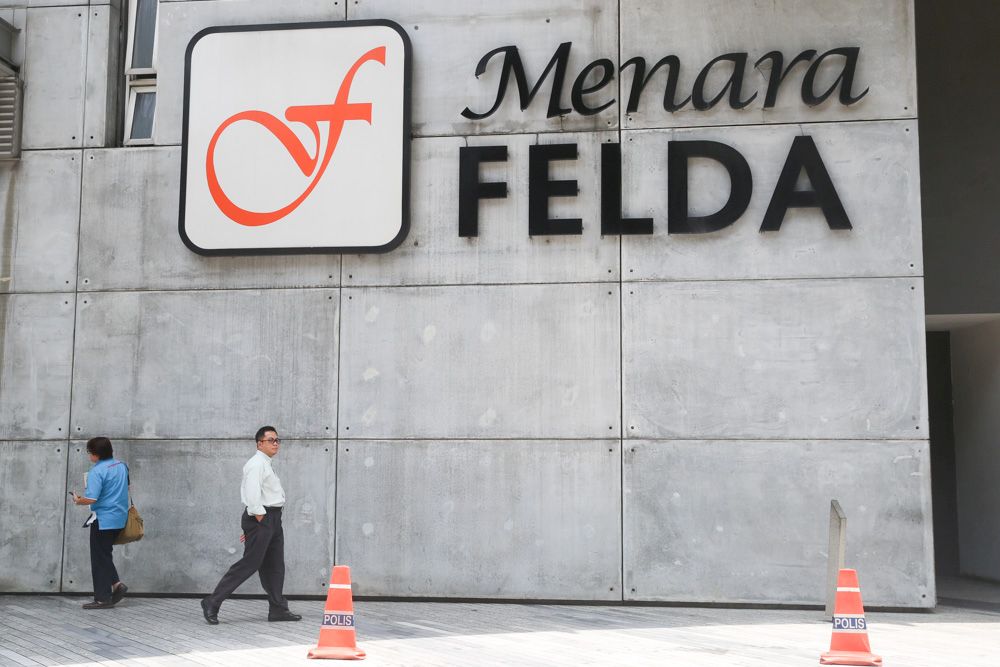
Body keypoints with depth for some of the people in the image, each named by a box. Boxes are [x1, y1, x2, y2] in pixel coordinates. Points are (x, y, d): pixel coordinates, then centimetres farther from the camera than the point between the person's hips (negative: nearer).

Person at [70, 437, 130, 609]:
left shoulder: (97, 471, -18)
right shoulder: (121, 466, 6)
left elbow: (91, 499, -23)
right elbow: (127, 488, 19)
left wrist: (78, 500, -5)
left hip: (103, 520, -8)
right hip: (120, 518, 8)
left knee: (100, 558, 3)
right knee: (105, 554, 20)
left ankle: (103, 599, 7)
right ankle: (116, 584, 7)